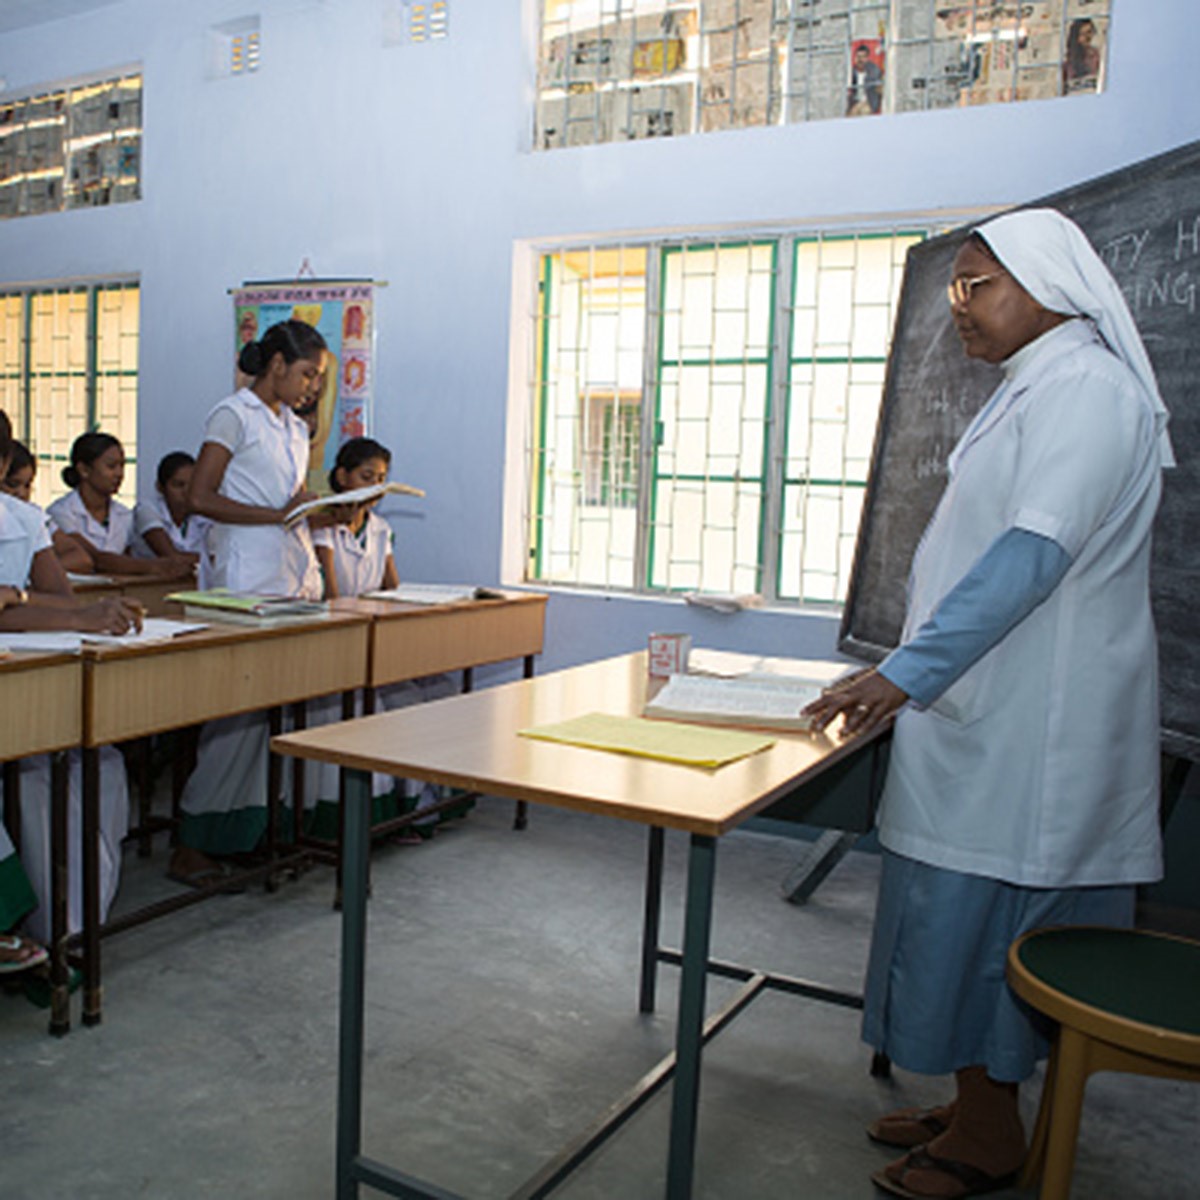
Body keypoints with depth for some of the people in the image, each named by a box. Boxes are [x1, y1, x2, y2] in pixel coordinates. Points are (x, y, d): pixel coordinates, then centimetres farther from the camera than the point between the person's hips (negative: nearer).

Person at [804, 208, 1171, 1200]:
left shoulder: (1085, 388, -15)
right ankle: (975, 1106, 29)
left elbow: (1036, 551, -27)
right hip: (992, 709, 10)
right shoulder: (1033, 390, 17)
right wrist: (915, 669, 23)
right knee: (966, 907, 15)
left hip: (1032, 725, -10)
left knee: (982, 905, -1)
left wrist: (910, 669, -33)